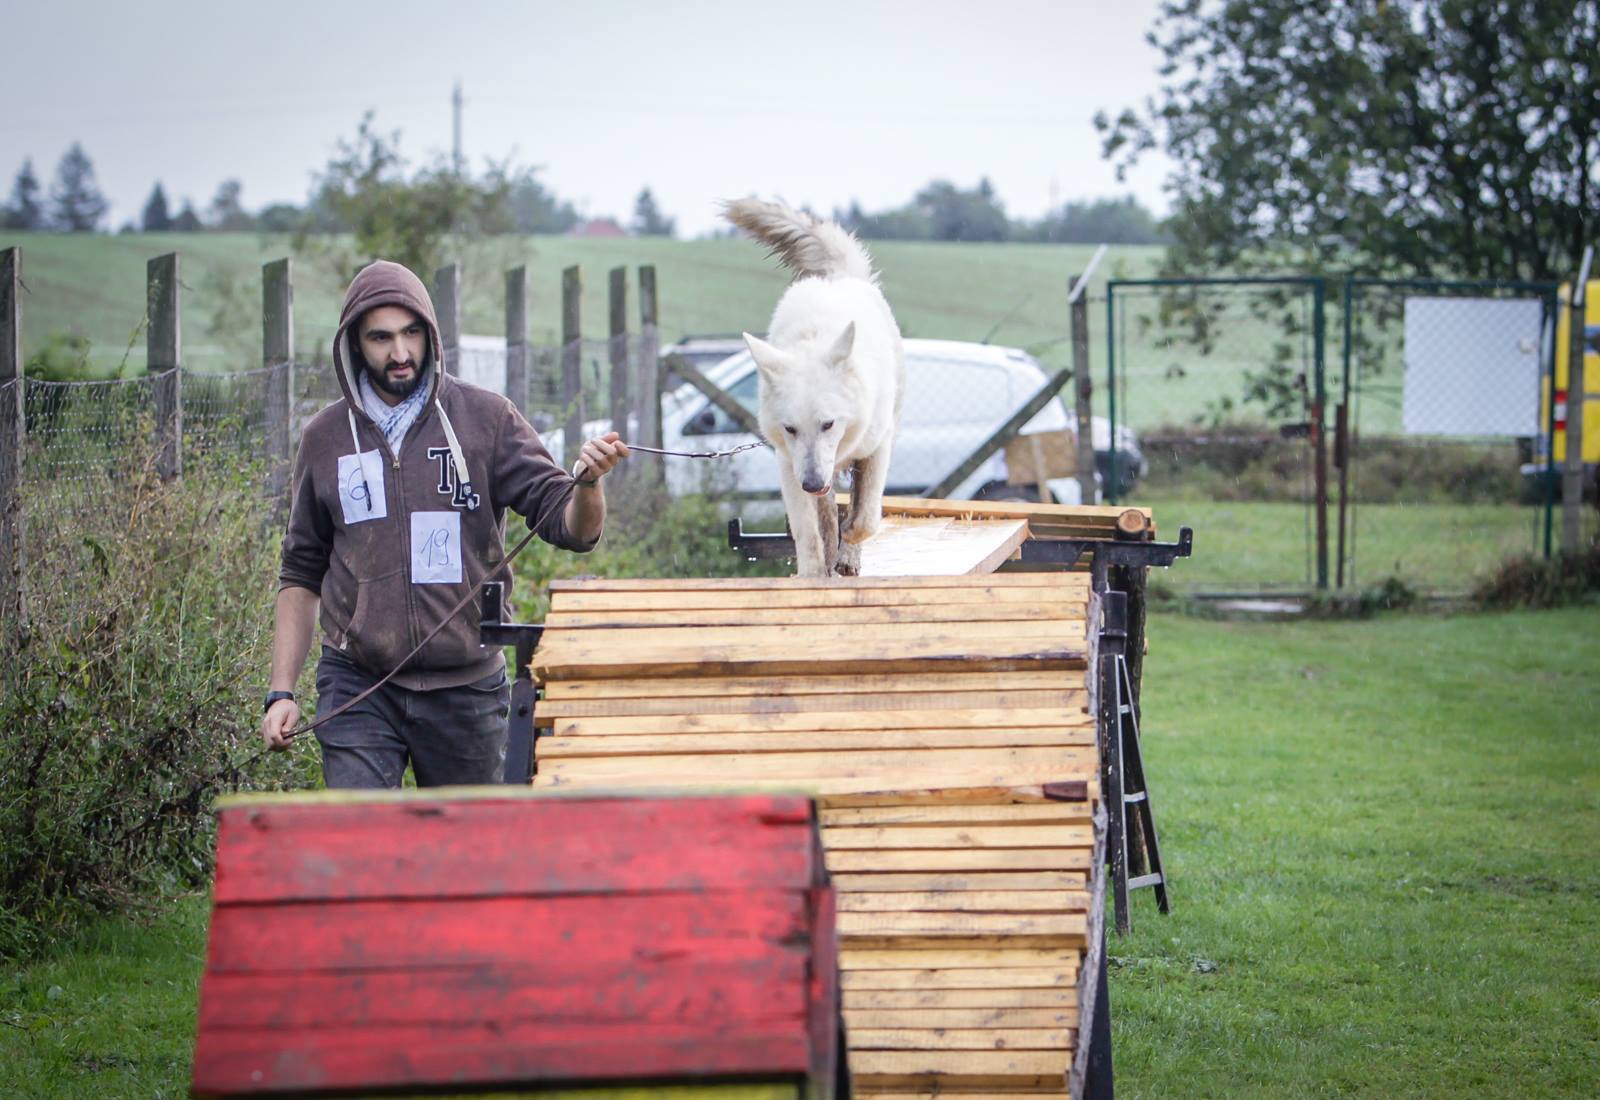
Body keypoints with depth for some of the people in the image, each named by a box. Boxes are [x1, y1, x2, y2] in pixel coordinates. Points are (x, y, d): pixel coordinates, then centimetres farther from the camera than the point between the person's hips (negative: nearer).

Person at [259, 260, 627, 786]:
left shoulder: (485, 418, 0)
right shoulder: (326, 438, 6)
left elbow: (569, 526, -4)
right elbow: (301, 574, 14)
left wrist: (588, 484, -27)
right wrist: (281, 691, 7)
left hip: (466, 687, 0)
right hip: (358, 685, 0)